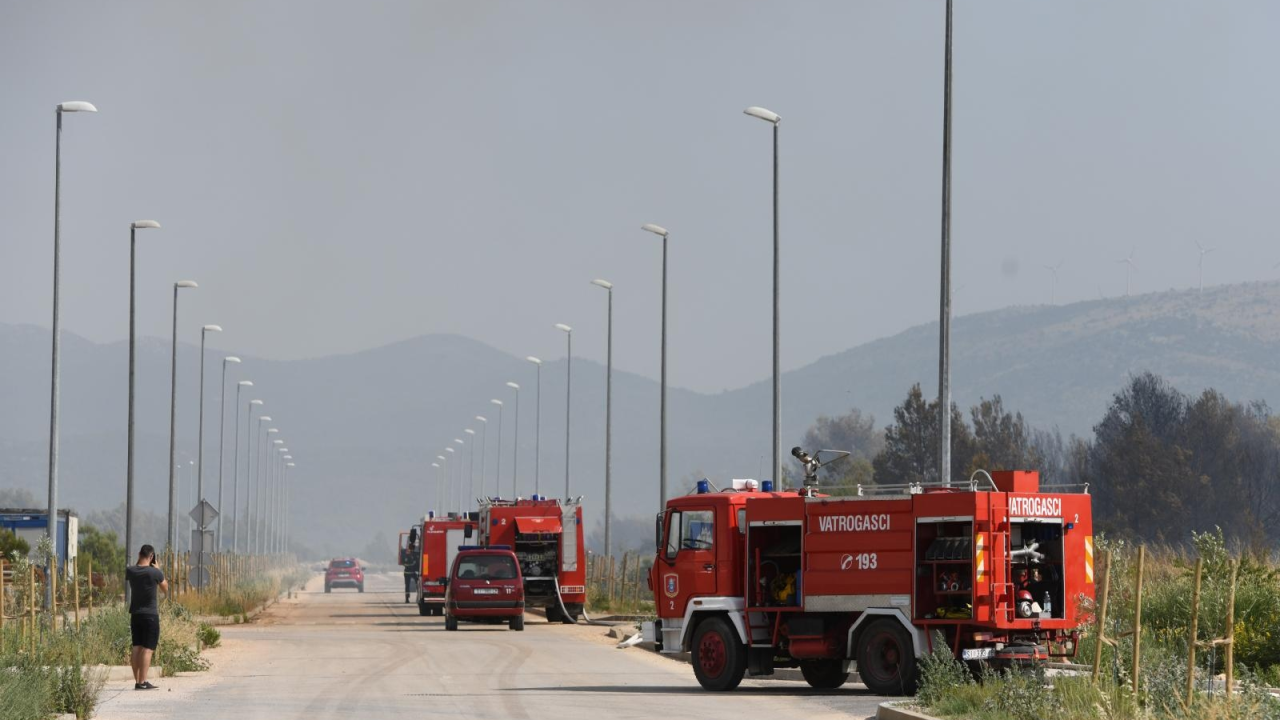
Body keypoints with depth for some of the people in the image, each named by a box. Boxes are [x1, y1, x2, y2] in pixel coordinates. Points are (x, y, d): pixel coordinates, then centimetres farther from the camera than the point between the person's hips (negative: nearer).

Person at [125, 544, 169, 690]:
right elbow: (165, 587, 6)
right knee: (148, 649, -5)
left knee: (136, 647, 9)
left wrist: (139, 562, 18)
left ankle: (137, 681, 10)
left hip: (135, 614, 5)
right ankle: (142, 682, -10)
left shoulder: (130, 571, -2)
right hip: (151, 615, -5)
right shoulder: (155, 573, -13)